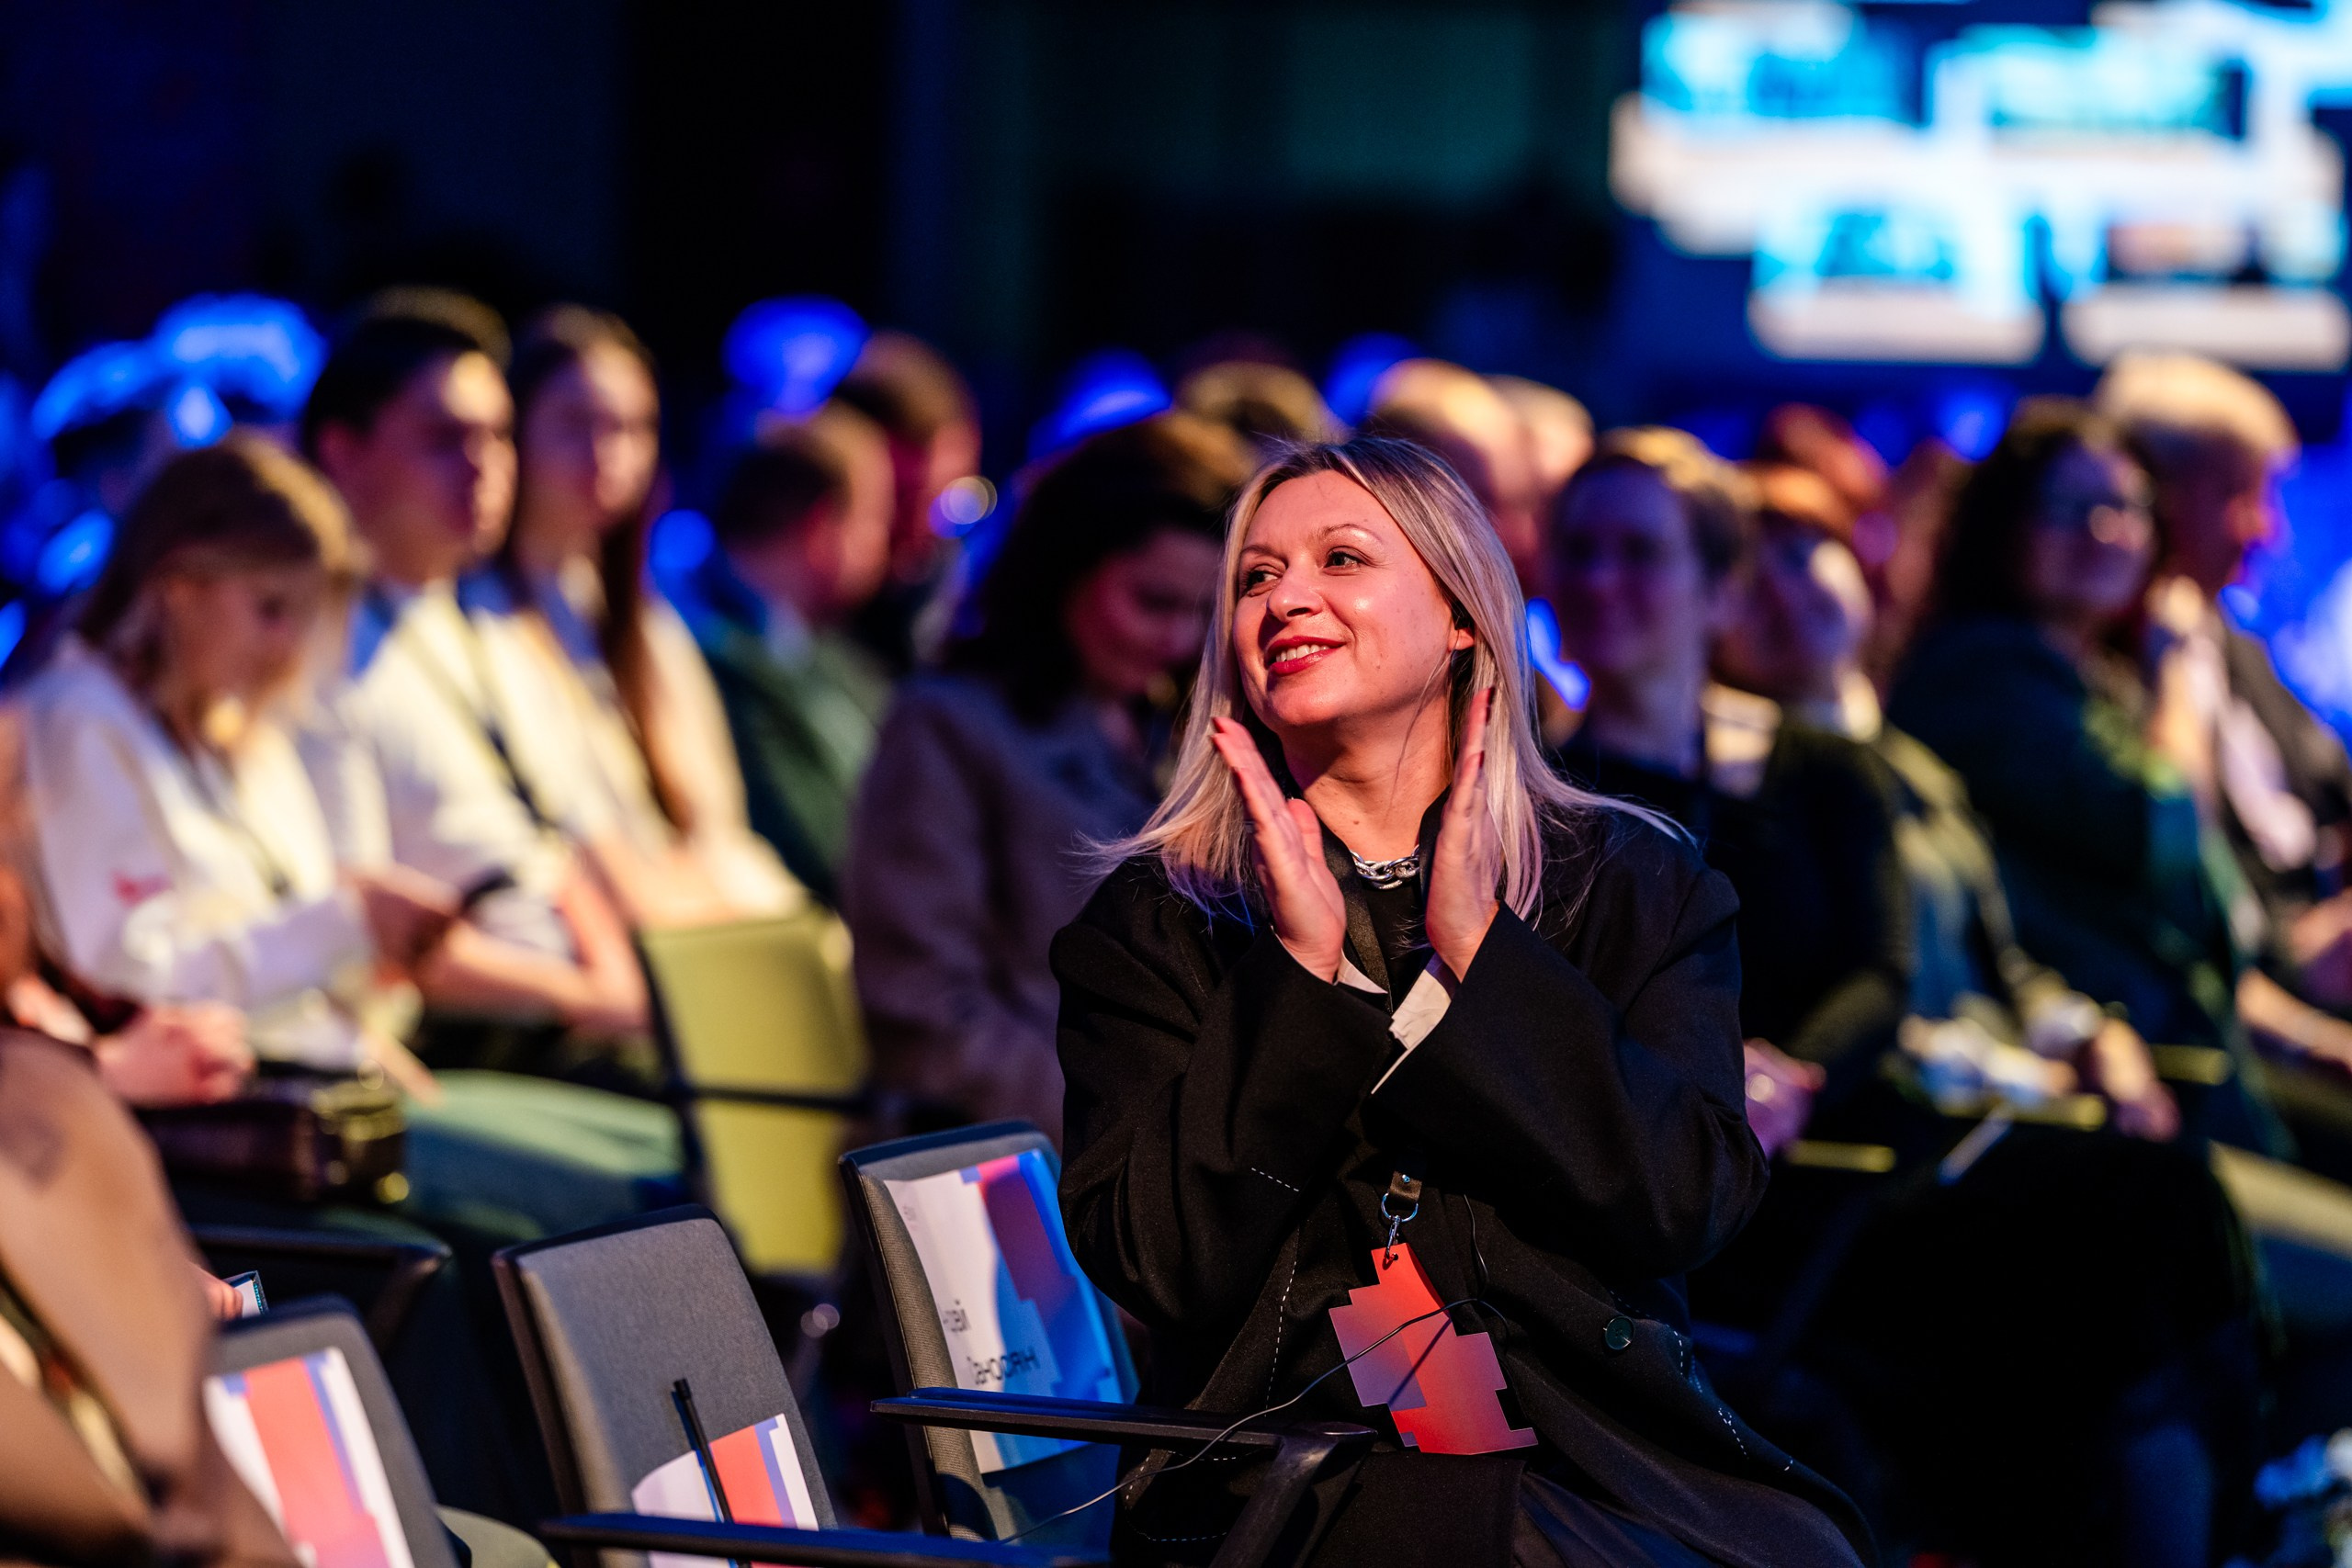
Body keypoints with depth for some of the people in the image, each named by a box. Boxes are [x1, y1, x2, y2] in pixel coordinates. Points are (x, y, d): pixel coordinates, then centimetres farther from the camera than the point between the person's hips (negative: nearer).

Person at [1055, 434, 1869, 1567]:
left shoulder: (1637, 886, 13)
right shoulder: (1150, 927, 10)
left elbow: (1687, 1205, -1)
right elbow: (1158, 1268, -2)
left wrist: (1475, 951, -5)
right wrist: (1299, 967, -7)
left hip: (1609, 1469, 1)